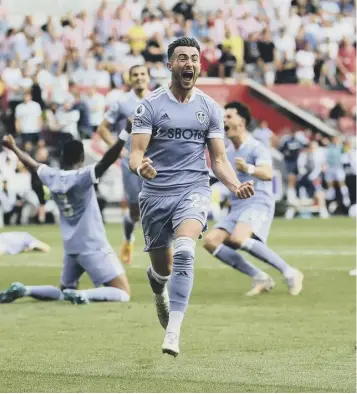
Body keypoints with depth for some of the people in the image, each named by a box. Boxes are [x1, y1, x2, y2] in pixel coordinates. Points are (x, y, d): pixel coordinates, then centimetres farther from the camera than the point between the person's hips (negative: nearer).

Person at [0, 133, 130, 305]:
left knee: (65, 291, 26)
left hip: (70, 250, 7)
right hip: (94, 248, -7)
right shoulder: (83, 177, -15)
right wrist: (123, 137, -36)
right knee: (123, 293, -6)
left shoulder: (52, 177, 2)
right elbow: (106, 161, -30)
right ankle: (81, 295, -29)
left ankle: (23, 290, 4)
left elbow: (32, 164, 20)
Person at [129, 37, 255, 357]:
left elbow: (219, 159, 10)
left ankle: (173, 331, -29)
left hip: (194, 190, 0)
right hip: (156, 193, 0)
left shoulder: (210, 109, 7)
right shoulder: (151, 105, -1)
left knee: (184, 252, -27)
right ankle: (159, 291, 49)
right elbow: (136, 153, -5)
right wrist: (140, 167, -29)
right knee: (162, 268, 9)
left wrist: (236, 185, -10)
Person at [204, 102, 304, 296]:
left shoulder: (256, 148, -8)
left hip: (258, 204, -9)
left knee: (238, 238, -34)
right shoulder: (232, 153, 19)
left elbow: (268, 173, -30)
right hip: (237, 207, 9)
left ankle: (289, 272, -24)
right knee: (210, 241, -11)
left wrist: (248, 168, -47)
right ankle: (260, 278, -8)